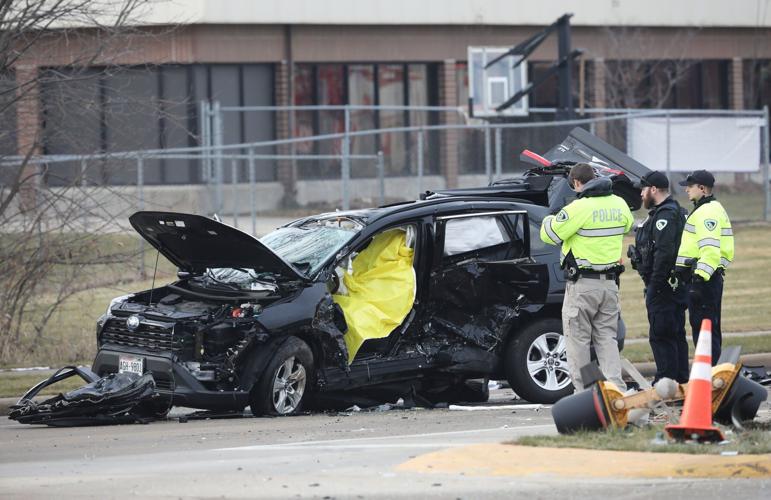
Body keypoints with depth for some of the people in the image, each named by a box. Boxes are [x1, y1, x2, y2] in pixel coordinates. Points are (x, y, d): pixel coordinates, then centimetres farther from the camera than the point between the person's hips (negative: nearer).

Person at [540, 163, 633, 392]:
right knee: (607, 337, 10)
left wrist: (550, 218, 11)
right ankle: (616, 388, -1)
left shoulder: (579, 208, -16)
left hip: (583, 285, -6)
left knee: (578, 339, 4)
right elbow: (626, 227, 26)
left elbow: (549, 235, -10)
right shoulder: (619, 204, 5)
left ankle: (583, 392, 5)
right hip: (610, 282, 6)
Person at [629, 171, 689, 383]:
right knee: (676, 335, 14)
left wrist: (655, 284, -23)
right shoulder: (674, 212, 19)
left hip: (662, 286, -11)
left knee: (660, 336, -9)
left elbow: (664, 253, -24)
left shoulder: (665, 216, -16)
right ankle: (680, 380, 20)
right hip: (675, 286, 11)